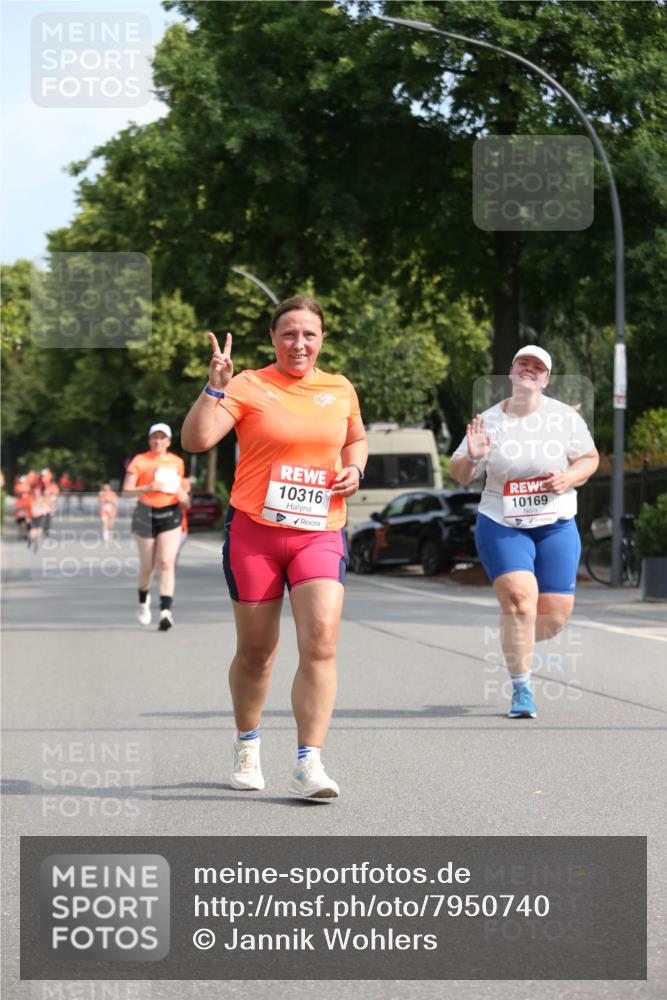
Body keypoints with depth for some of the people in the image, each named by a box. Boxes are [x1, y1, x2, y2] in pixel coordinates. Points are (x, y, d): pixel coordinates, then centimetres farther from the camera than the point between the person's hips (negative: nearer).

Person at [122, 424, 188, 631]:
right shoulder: (139, 461, 0)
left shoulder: (177, 462, 10)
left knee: (167, 563, -14)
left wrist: (182, 494, -2)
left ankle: (166, 610, -21)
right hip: (146, 515, -1)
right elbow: (126, 491, -6)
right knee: (147, 566, 8)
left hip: (170, 515, 1)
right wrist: (148, 488, -23)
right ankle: (143, 602, 36)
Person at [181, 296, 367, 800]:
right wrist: (216, 385, -25)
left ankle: (309, 764, -15)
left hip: (320, 533, 2)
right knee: (256, 650, 8)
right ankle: (247, 744, 34)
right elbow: (195, 440, -15)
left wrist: (354, 469, 8)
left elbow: (357, 439, 28)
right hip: (254, 531, -2)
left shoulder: (340, 390, 9)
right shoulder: (249, 386, -4)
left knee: (321, 642, -16)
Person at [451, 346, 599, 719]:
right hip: (502, 526, -1)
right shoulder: (489, 421, -1)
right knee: (520, 599, -21)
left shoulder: (564, 416, -1)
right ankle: (522, 689, -7)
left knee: (554, 616, -1)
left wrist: (568, 478, -14)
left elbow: (590, 458, 7)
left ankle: (519, 643, 36)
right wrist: (472, 457, -19)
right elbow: (461, 476, 4)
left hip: (556, 526, 2)